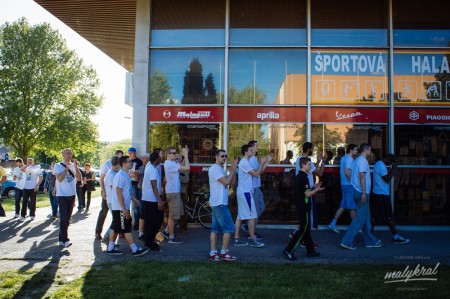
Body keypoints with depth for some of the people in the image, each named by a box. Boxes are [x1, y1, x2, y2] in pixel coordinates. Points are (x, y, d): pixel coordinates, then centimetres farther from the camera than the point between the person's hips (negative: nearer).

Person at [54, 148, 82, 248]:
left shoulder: (73, 165, 7)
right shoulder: (58, 166, -5)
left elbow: (79, 178, -1)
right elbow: (59, 178, -19)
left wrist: (76, 167, -12)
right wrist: (67, 168, -18)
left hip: (72, 195, 5)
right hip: (62, 195, -5)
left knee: (67, 218, 10)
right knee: (64, 218, -10)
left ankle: (61, 239, 19)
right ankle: (65, 239, -8)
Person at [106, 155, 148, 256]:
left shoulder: (126, 175, 12)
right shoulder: (120, 176, -18)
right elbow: (119, 193, -22)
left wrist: (135, 200, 17)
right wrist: (124, 209, -22)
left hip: (123, 207, 9)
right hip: (120, 208, -9)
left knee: (116, 229, 14)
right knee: (127, 229, -4)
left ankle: (110, 248, 22)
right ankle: (135, 250, 1)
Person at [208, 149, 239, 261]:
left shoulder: (221, 169, 18)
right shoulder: (215, 168, -13)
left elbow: (232, 182, 13)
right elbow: (226, 182, -21)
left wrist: (233, 169, 3)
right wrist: (233, 169, -12)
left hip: (217, 203, 10)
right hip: (219, 203, -10)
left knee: (215, 228, 9)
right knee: (228, 227, -6)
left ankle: (213, 253, 11)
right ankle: (224, 253, 1)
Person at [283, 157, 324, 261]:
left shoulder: (299, 176, 12)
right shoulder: (303, 177, -19)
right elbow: (307, 194, -20)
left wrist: (313, 187, 13)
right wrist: (316, 190, -5)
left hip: (301, 207, 10)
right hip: (304, 208, -10)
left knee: (306, 229, 15)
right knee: (303, 230, -4)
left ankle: (310, 251, 24)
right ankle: (288, 250, -4)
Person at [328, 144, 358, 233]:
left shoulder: (343, 158, 16)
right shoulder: (349, 159, -13)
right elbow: (347, 172, -25)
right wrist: (352, 182, -16)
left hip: (344, 184, 9)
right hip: (349, 185, -9)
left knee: (343, 206, 10)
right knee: (353, 207, 0)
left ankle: (333, 224, 8)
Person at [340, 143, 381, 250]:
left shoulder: (358, 160, 18)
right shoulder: (363, 160, -13)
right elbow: (362, 177, -21)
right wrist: (364, 193, -24)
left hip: (358, 192, 10)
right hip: (362, 192, -10)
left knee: (366, 218, 16)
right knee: (360, 218, -8)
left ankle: (370, 240, 24)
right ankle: (347, 241, -10)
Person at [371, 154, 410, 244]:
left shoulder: (378, 164, 17)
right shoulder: (381, 166, -15)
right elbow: (387, 179, -20)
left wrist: (391, 170, 9)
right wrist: (394, 169, -13)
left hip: (376, 193, 10)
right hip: (382, 194, -10)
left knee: (374, 216, 9)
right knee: (389, 216, -1)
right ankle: (395, 237, 7)